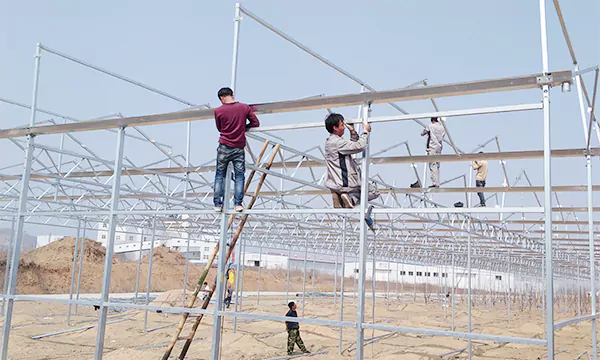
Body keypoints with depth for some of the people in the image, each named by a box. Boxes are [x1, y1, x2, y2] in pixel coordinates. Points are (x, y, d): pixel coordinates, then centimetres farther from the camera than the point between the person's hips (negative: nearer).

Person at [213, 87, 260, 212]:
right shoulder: (245, 108, -2)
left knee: (219, 175, 10)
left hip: (224, 147, 0)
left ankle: (217, 204, 7)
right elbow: (256, 123, 4)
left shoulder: (218, 111, -4)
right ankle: (238, 203, -1)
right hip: (239, 148, 0)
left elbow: (219, 128, 9)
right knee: (239, 176, 7)